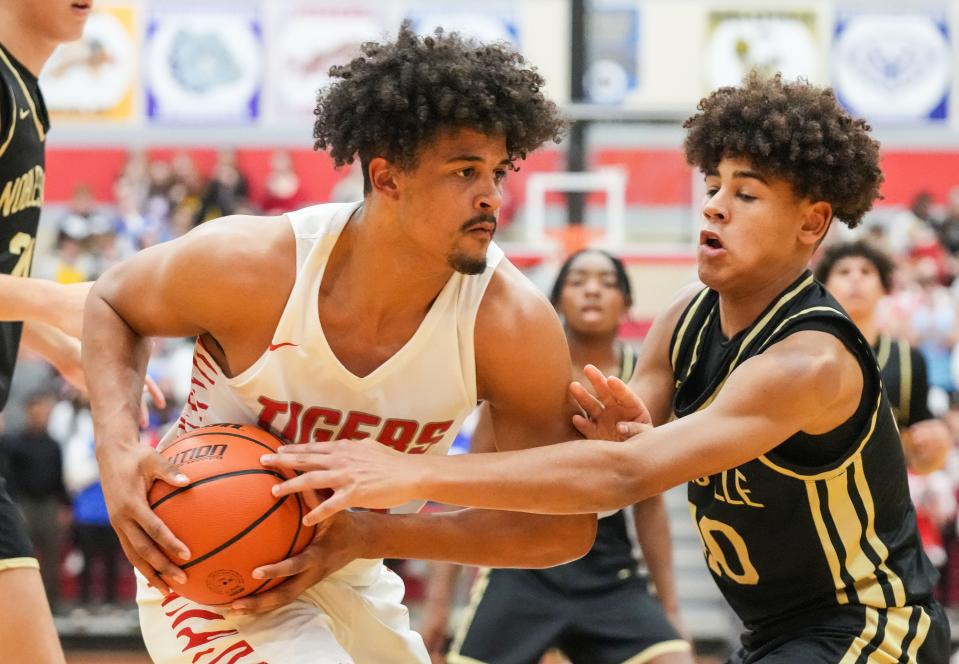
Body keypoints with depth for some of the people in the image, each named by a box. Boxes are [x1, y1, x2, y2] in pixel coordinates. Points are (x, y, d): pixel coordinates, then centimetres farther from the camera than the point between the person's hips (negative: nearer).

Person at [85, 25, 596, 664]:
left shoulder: (512, 323, -22)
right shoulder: (252, 265, -26)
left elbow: (566, 525, -18)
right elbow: (113, 304, -4)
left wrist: (367, 536, -28)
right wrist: (119, 450, -23)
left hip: (349, 580, 5)